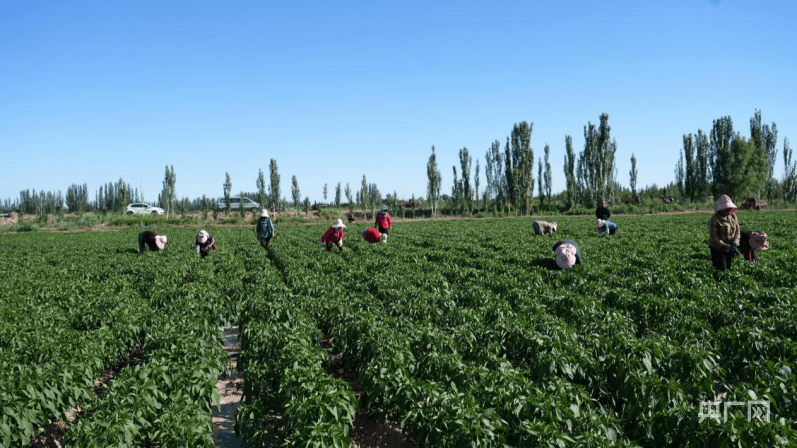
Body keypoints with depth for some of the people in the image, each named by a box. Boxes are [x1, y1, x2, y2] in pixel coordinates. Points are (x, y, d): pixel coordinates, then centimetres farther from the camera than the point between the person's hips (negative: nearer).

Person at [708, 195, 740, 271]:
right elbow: (713, 237, -18)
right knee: (722, 269, -7)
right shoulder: (715, 219, -16)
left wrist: (735, 241, -11)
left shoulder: (733, 216, 3)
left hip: (729, 248, 6)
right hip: (718, 248, -6)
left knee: (728, 268, 10)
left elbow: (737, 230, 9)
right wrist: (725, 246, -26)